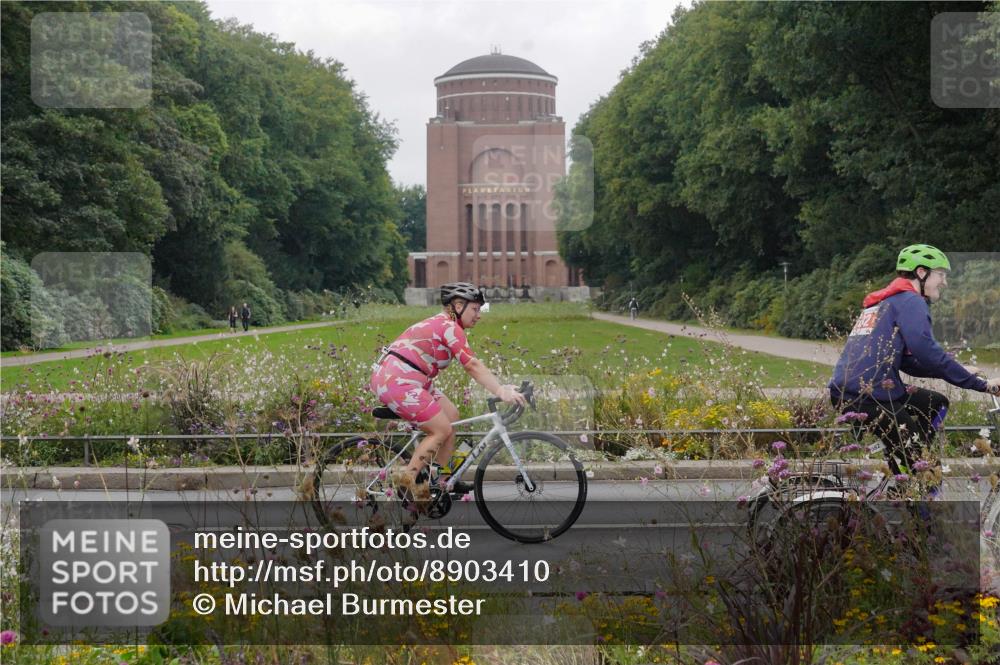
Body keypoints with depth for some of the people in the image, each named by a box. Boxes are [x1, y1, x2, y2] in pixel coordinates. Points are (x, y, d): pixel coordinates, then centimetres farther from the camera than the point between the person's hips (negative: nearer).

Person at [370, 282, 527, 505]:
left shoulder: (442, 325, 19)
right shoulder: (449, 327, -13)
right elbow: (473, 366, -21)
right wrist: (501, 391, -25)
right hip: (398, 381, -11)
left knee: (451, 415, 12)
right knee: (442, 430, -9)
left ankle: (441, 480, 16)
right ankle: (408, 479, -3)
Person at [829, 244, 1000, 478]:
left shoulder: (883, 301, 24)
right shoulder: (910, 301, -5)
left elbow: (909, 361, 21)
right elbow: (928, 353, -18)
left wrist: (961, 372, 13)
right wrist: (981, 384, -12)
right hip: (868, 397, -9)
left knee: (936, 404, 21)